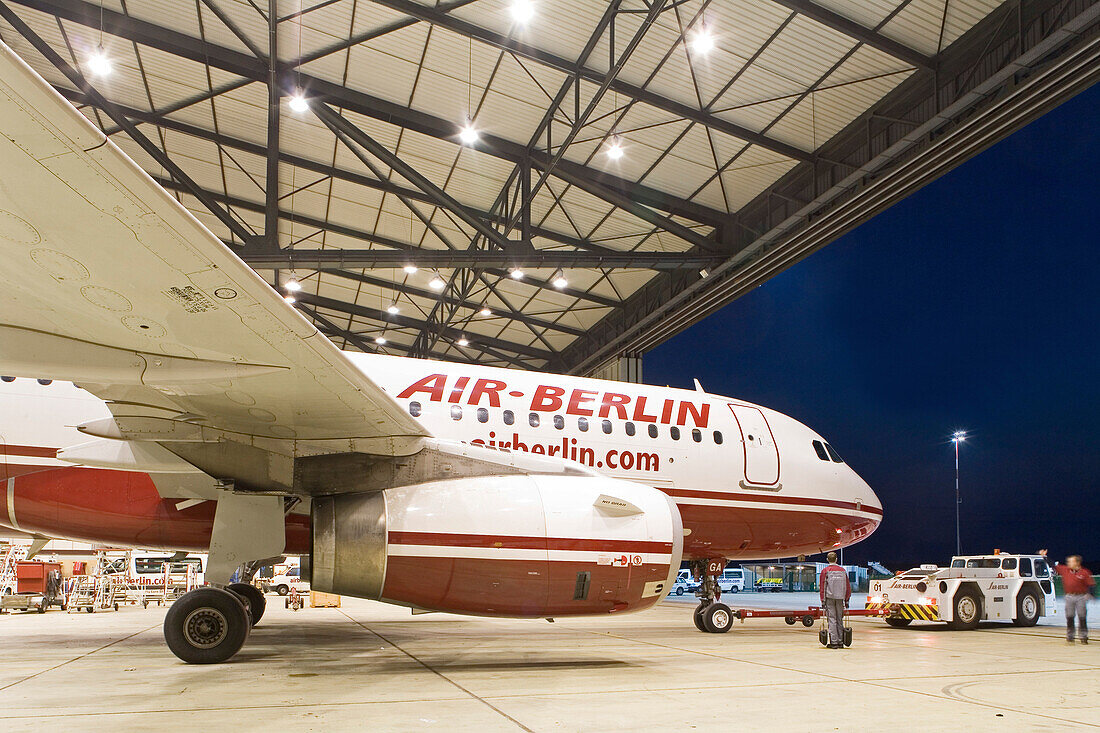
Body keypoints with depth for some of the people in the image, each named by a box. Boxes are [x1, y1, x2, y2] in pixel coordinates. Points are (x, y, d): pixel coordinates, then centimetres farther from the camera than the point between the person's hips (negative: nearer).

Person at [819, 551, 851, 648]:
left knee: (832, 619, -3)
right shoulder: (843, 570, 9)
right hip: (840, 598, 3)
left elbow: (822, 586, -6)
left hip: (830, 598, -3)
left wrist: (823, 601, -3)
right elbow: (848, 587, 11)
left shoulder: (825, 570, -2)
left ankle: (834, 642, -6)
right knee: (840, 620, 10)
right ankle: (840, 642, 12)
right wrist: (846, 600, 16)